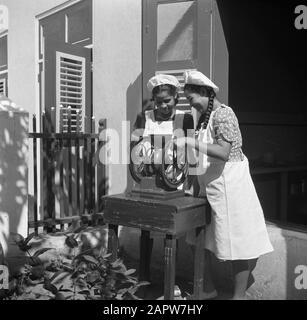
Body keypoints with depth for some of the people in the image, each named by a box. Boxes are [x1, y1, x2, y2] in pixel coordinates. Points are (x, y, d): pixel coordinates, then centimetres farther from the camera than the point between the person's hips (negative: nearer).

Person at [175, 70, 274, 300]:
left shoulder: (223, 114, -15)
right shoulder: (205, 117, 11)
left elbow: (223, 152, -27)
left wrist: (189, 141, -28)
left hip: (229, 185, -9)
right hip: (209, 186, 9)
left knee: (237, 243, 3)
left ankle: (240, 295, 17)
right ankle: (209, 289, 29)